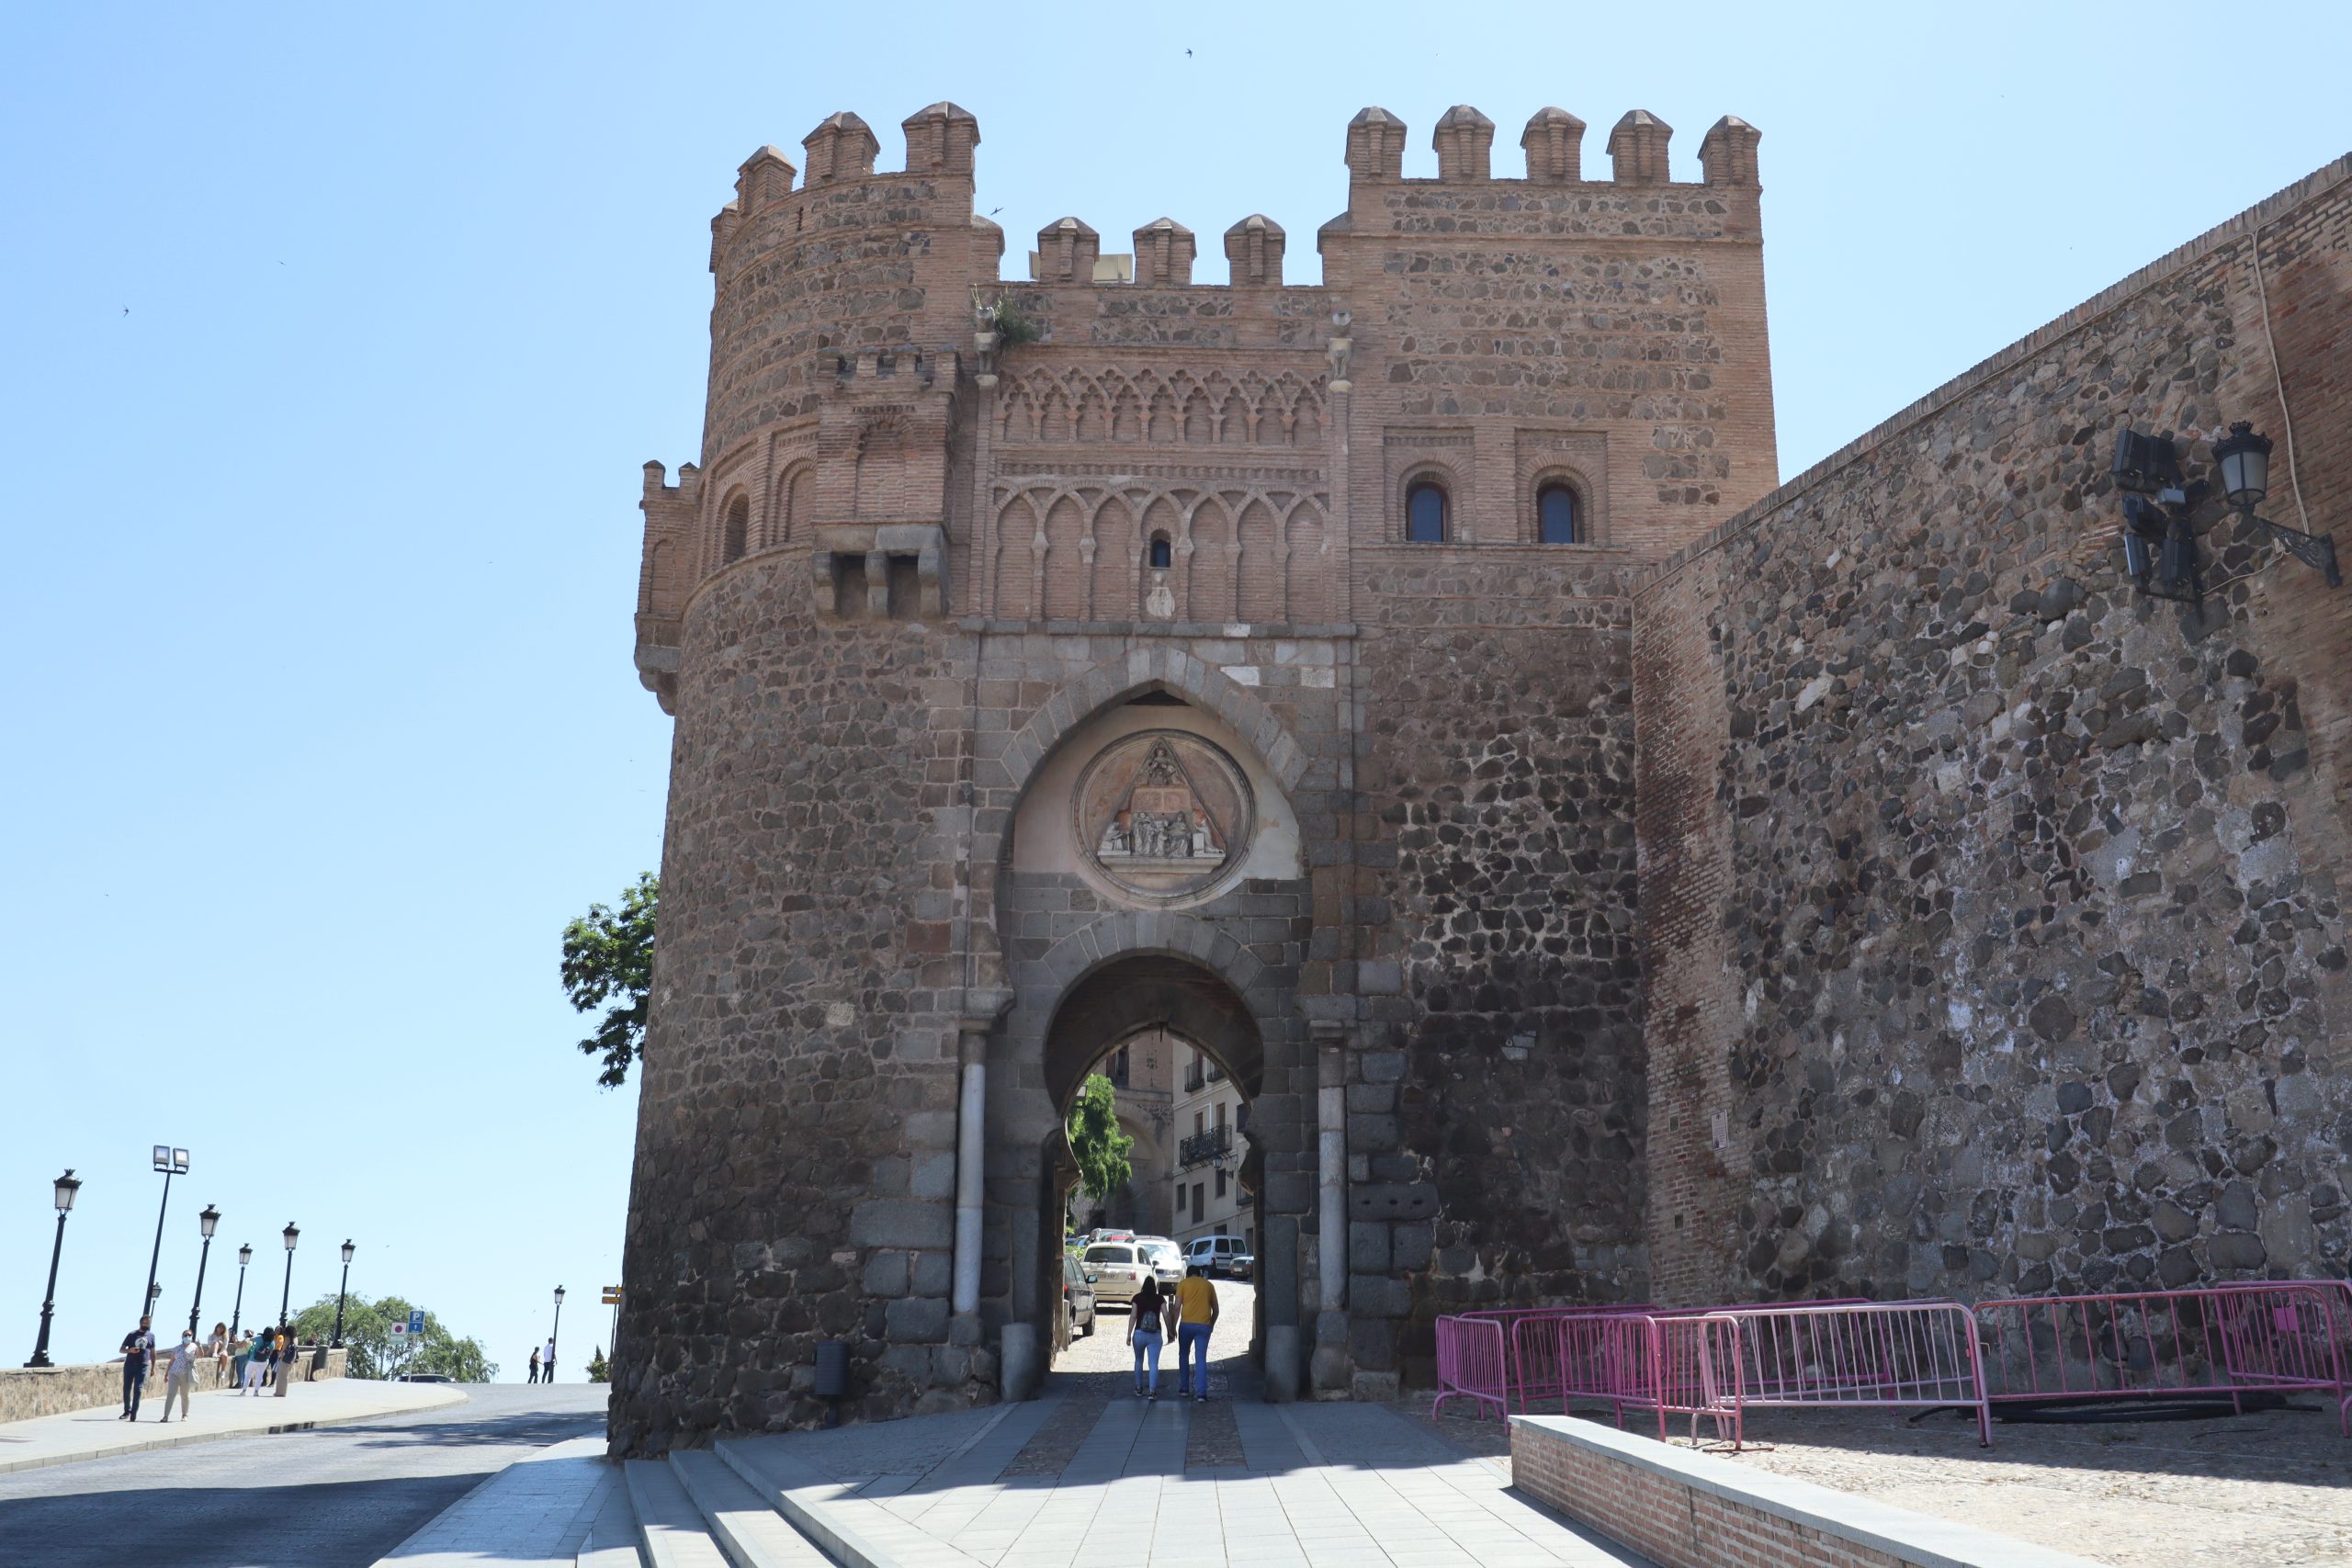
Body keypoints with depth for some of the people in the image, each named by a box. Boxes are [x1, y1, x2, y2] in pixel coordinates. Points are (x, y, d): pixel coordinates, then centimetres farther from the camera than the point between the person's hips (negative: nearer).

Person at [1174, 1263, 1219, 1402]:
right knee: (1201, 1359, 1)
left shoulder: (1183, 1284, 6)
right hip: (1204, 1325, 1)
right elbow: (1215, 1309, 14)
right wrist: (1211, 1325, 26)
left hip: (1187, 1324, -1)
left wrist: (1173, 1327, 2)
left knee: (1183, 1356, 18)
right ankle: (1201, 1393, -8)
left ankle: (1183, 1388, 19)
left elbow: (1177, 1307, -2)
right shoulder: (1209, 1285, 14)